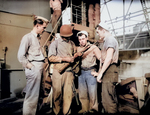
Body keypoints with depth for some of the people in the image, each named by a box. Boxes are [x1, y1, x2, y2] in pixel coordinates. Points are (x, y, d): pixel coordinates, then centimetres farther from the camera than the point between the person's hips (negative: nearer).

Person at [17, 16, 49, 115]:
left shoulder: (37, 38, 19)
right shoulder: (28, 37, -6)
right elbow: (21, 56, -13)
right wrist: (31, 67, -12)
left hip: (39, 68, 8)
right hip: (34, 68, -8)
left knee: (35, 94, 16)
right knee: (32, 95, -1)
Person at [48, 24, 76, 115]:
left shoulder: (72, 43, 18)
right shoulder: (55, 43, 4)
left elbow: (74, 55, 26)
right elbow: (51, 58, -6)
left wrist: (74, 58, 2)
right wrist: (65, 59, -11)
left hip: (69, 71, 3)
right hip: (58, 71, -3)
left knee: (68, 93, 3)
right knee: (57, 92, 2)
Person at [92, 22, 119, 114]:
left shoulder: (110, 39, -7)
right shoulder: (106, 41, 23)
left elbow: (109, 58, -19)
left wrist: (100, 73, -18)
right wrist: (99, 73, 20)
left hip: (109, 71, -11)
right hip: (107, 71, 11)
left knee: (108, 99, -9)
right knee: (111, 98, 17)